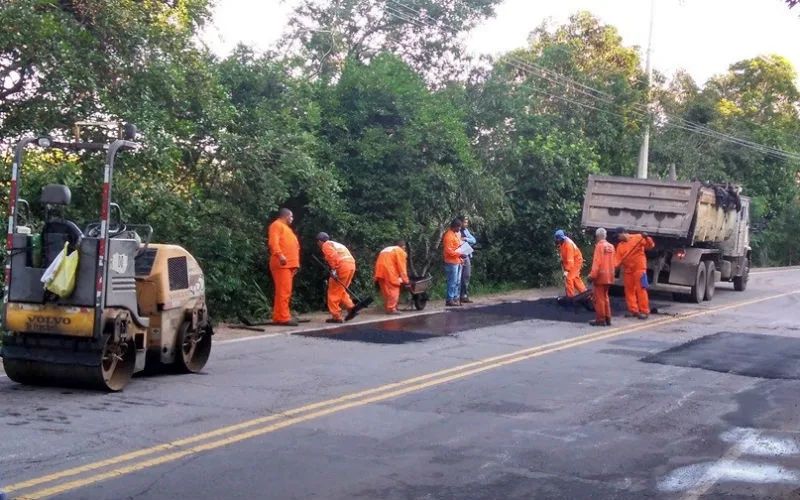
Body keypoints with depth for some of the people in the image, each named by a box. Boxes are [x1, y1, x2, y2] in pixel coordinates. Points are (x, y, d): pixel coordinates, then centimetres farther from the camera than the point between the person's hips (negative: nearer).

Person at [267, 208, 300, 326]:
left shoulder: (286, 228, 28)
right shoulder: (277, 225, -2)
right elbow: (273, 241, -18)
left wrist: (295, 264, 22)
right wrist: (280, 254, -33)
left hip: (289, 265, 10)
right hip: (282, 264, -10)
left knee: (285, 291, 8)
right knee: (283, 291, -13)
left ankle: (278, 317, 10)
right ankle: (284, 317, -15)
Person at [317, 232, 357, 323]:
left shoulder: (326, 245, 6)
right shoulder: (336, 244, 31)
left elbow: (332, 255, -12)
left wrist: (333, 269, -20)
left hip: (342, 266, -9)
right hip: (351, 265, 9)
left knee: (334, 292, 0)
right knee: (341, 290, 20)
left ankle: (336, 316, -1)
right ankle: (351, 307, 5)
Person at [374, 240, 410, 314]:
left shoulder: (386, 250, 31)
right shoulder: (401, 252, 8)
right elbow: (402, 268, 0)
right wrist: (405, 280, 2)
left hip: (380, 271, 7)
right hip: (389, 272, -7)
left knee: (385, 290, 13)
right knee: (393, 289, -3)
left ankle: (387, 308, 17)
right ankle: (391, 308, -6)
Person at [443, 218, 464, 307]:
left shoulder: (456, 234, 15)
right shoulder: (449, 236, -16)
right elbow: (449, 251, -20)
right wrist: (460, 253, -17)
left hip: (458, 261, 10)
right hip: (452, 262, -10)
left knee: (457, 282, 12)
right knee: (452, 282, -8)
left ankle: (456, 298, 18)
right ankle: (450, 300, -4)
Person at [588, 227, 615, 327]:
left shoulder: (599, 246, -12)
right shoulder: (611, 246, 9)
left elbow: (597, 262, -17)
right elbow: (613, 262, 12)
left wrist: (592, 275, -16)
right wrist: (611, 273, 19)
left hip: (600, 275, -7)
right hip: (609, 276, 7)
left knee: (599, 298, -1)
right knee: (605, 297, 18)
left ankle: (600, 319, 0)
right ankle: (607, 319, 19)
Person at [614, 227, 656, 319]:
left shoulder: (638, 238, -3)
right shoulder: (620, 246, 10)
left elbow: (651, 245, -5)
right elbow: (618, 259, 3)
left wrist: (646, 238, -23)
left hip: (639, 268, -6)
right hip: (627, 270, 6)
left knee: (641, 289, -8)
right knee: (629, 290, 8)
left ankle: (644, 311, -6)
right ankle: (633, 310, 16)